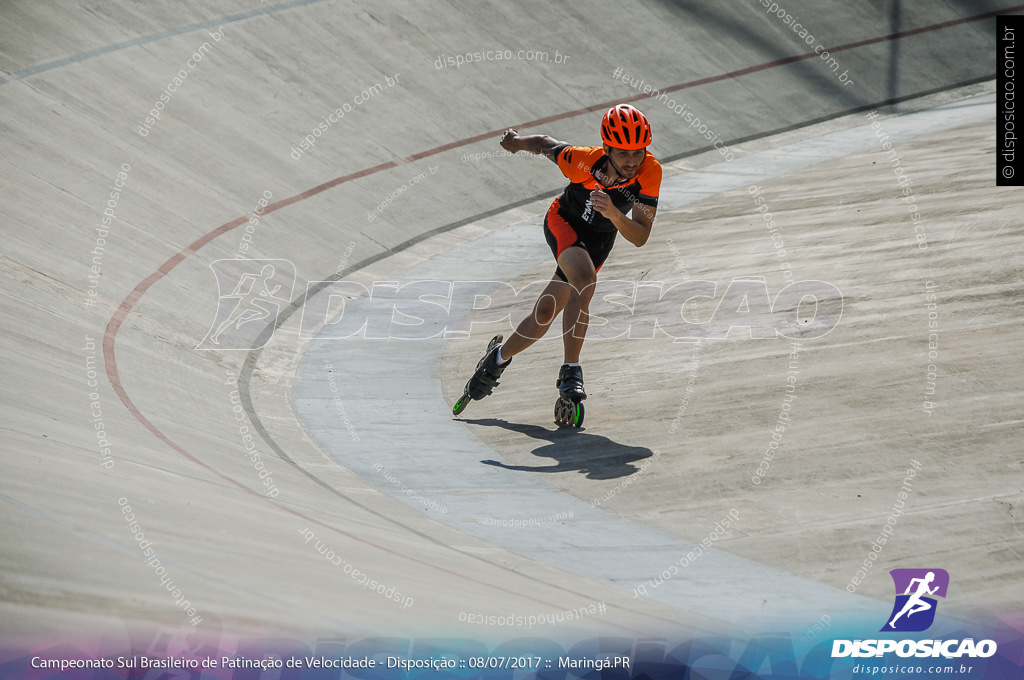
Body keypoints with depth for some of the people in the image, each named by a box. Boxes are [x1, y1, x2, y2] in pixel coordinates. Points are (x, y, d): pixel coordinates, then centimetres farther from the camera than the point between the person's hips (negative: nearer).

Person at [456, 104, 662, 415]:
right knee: (585, 279, -34)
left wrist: (614, 214, -46)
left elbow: (640, 237, -27)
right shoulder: (584, 159, -32)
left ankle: (499, 355, 34)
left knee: (544, 314, 7)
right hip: (564, 223, -3)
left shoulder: (650, 172, -27)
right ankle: (570, 372, -28)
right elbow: (545, 144, -11)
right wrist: (516, 141, 10)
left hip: (600, 239, 3)